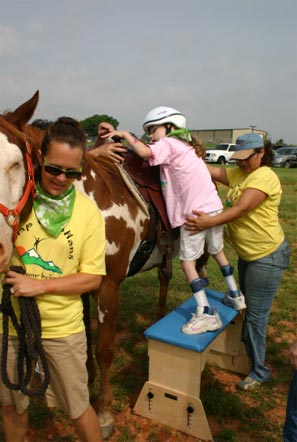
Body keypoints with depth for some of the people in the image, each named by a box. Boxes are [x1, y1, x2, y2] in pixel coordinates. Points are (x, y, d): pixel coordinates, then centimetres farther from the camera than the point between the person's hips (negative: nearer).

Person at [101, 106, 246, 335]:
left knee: (187, 262, 0)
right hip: (215, 207, 9)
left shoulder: (169, 144, -6)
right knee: (218, 251, 25)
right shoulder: (186, 146, 20)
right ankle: (235, 295, 39)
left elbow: (145, 152, -21)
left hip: (196, 212, -9)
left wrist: (125, 134, -8)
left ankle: (206, 314, 0)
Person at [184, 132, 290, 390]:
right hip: (247, 254, 9)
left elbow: (241, 209, -30)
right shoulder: (238, 174, 7)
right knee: (247, 307, 24)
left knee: (256, 314, 0)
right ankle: (246, 350, 45)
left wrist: (209, 222, -40)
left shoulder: (265, 177, -19)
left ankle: (259, 371, 18)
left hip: (267, 256, -9)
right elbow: (211, 171, -5)